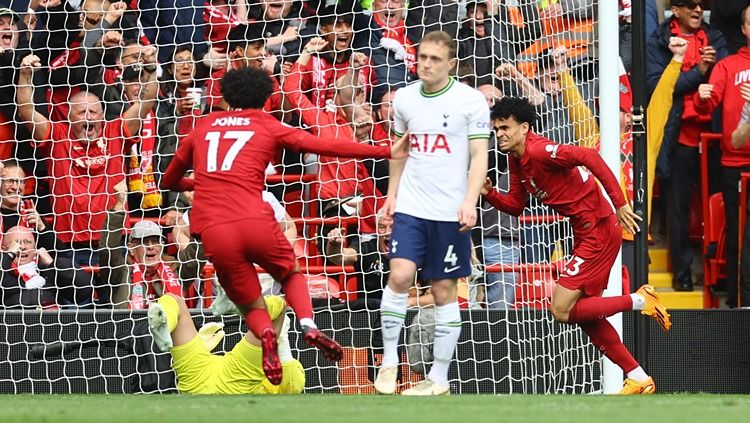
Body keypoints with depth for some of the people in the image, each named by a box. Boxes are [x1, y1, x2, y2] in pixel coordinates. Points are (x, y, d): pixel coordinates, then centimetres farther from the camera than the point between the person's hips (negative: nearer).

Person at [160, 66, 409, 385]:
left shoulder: (202, 128, 21)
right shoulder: (268, 128, 15)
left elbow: (169, 181, 32)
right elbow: (326, 146, 7)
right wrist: (386, 152, 10)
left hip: (213, 232, 1)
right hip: (254, 221, -1)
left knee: (251, 305, 13)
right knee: (291, 274, 26)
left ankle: (265, 334, -23)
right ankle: (308, 324, -5)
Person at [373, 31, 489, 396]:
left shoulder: (470, 100, -5)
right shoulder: (404, 98, 7)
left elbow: (479, 155, -6)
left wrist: (470, 201, -17)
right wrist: (392, 193, 17)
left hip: (450, 212, -3)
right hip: (410, 206, 3)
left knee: (444, 289, 2)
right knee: (400, 275, -14)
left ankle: (439, 378, 10)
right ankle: (389, 360, -1)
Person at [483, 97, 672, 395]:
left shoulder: (540, 151, -19)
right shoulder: (515, 160, 9)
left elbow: (589, 157, -29)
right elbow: (516, 205, 17)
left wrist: (620, 203, -31)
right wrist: (489, 193, -3)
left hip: (599, 230, -10)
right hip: (584, 233, 10)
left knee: (562, 311, -11)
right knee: (585, 316, 13)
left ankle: (640, 301, -3)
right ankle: (639, 380, 19)